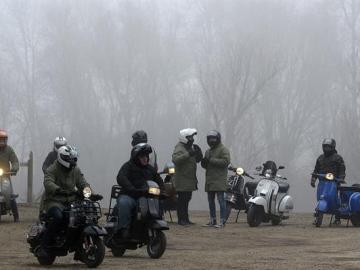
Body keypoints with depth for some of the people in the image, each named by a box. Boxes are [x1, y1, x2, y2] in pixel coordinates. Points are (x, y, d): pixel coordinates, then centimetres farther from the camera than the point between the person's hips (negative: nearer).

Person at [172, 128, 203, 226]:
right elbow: (175, 159, -30)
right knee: (182, 200, -8)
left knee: (187, 199, 13)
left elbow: (198, 159, 18)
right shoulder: (179, 148, -13)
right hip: (182, 180, -9)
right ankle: (181, 219, -6)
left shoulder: (191, 147, 17)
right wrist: (188, 154, -36)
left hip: (190, 179, 9)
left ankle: (186, 219, 18)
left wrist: (198, 153, -3)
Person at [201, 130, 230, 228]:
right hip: (210, 181, 8)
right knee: (211, 201, 10)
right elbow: (206, 165, 25)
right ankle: (212, 220, 17)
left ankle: (222, 221, -10)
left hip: (219, 180, -8)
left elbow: (226, 161, -19)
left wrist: (211, 160, -19)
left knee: (221, 200, -10)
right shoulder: (208, 151, 22)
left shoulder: (223, 150, -4)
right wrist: (204, 163, 0)